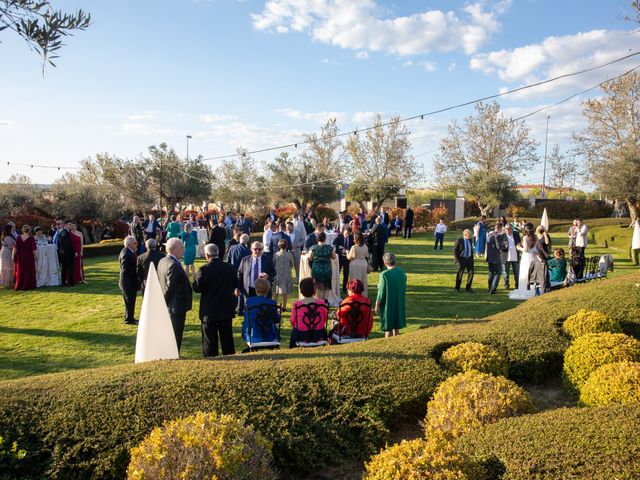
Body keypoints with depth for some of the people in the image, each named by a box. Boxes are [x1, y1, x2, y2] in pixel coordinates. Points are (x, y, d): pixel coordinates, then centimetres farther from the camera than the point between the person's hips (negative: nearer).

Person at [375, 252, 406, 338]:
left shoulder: (384, 275, -21)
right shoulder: (402, 272, -4)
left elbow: (381, 293, -16)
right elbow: (404, 289, 6)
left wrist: (377, 306, -5)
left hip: (388, 304, -5)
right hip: (399, 303, 5)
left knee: (388, 328, 6)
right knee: (396, 326, 18)